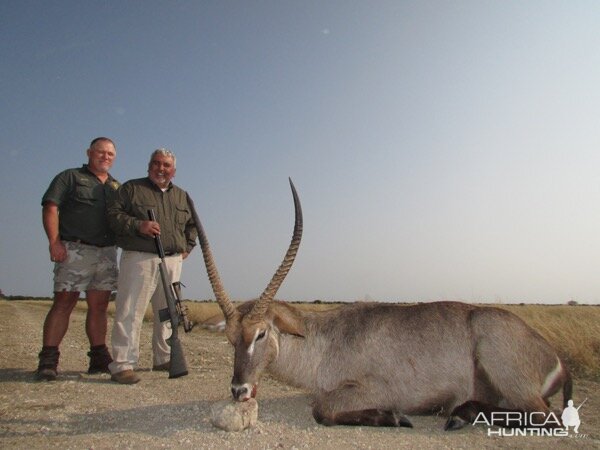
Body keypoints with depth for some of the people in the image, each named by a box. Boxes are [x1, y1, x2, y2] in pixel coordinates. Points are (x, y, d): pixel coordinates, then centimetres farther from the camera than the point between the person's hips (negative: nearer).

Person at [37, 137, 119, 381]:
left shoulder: (117, 187, 21)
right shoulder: (70, 177, 6)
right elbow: (50, 207, -5)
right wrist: (54, 241, -15)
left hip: (107, 253, 5)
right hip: (75, 250, -5)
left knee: (99, 306, 6)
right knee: (63, 302, -7)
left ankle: (99, 358, 11)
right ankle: (48, 360, -1)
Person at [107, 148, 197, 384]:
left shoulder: (182, 196, 18)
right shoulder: (131, 188, 5)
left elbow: (192, 224, 28)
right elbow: (113, 214, -3)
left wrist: (187, 247, 14)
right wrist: (138, 225, -18)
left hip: (173, 261, 5)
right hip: (139, 259, -5)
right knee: (130, 312, -7)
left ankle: (164, 359, 24)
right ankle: (122, 365, -1)